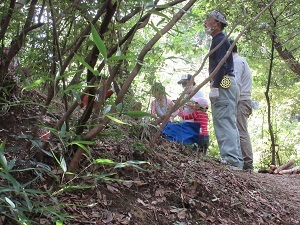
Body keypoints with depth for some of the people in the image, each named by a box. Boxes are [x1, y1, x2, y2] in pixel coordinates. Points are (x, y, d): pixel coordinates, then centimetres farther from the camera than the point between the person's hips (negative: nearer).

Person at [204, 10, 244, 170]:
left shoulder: (219, 40, -9)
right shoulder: (220, 40, 23)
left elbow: (222, 65, -20)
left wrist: (214, 87, -23)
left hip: (223, 84, -11)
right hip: (227, 84, 11)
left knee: (224, 122, -13)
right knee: (230, 123, 11)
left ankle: (232, 159, -16)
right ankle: (236, 159, 15)